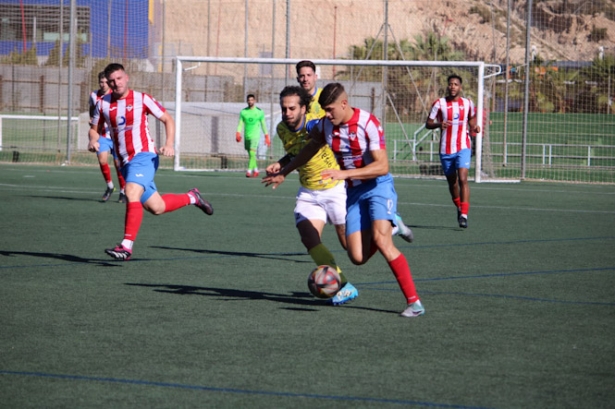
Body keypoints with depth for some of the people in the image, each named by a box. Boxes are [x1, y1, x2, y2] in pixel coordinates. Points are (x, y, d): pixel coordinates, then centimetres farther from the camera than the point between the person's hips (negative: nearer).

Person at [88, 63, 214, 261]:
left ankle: (127, 246, -30)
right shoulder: (103, 104, 7)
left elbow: (168, 120, 2)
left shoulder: (141, 99, -4)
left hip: (143, 156, -5)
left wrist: (169, 144, -14)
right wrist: (93, 140, -8)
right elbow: (95, 129, 16)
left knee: (132, 194, -29)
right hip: (125, 162, 5)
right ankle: (191, 197, 36)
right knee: (156, 207, 9)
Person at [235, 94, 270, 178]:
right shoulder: (243, 112, 6)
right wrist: (238, 133, -10)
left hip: (255, 136, -4)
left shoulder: (259, 112, 1)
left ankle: (249, 171, -21)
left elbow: (263, 124, 7)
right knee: (251, 155, 11)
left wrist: (266, 136, 8)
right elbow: (240, 124, 6)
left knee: (252, 153, -18)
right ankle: (256, 170, 26)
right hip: (246, 136, 4)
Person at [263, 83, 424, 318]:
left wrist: (344, 173, -31)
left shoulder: (368, 123, -19)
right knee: (358, 257, -6)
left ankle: (414, 301, -23)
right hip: (353, 193, 6)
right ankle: (390, 225, 28)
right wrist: (283, 173, 29)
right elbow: (309, 150, 22)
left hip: (378, 186, -6)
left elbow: (382, 166, -24)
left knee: (381, 240, -27)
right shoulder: (325, 125, 0)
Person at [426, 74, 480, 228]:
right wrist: (439, 124, -22)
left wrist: (474, 127, -1)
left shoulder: (468, 104, 4)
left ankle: (464, 215, -20)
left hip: (463, 148, -1)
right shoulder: (439, 104, -1)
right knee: (452, 181, 12)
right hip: (446, 149, 1)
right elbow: (428, 123, -1)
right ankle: (459, 208, 35)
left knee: (462, 179, -17)